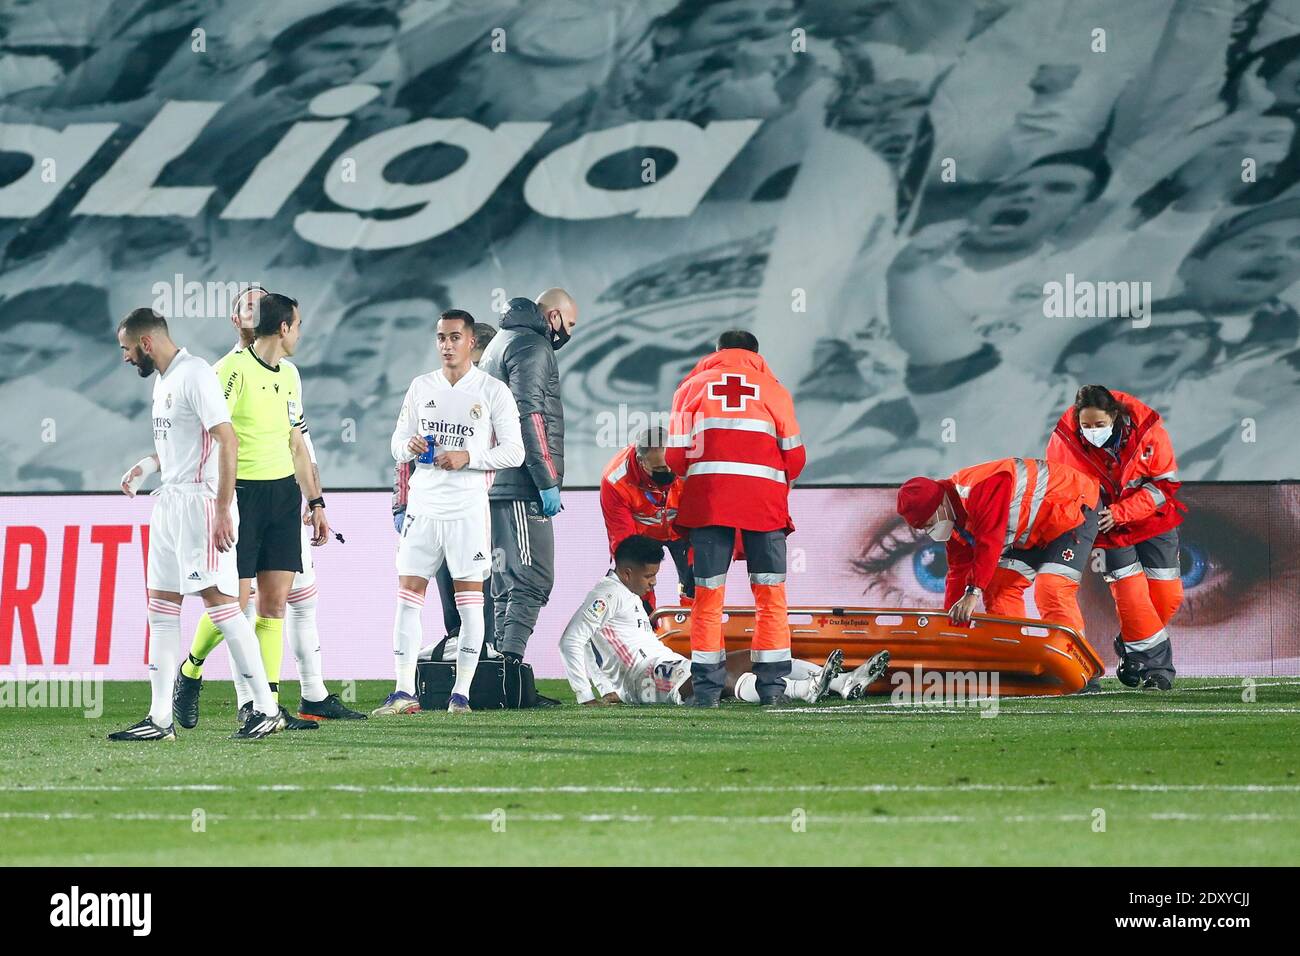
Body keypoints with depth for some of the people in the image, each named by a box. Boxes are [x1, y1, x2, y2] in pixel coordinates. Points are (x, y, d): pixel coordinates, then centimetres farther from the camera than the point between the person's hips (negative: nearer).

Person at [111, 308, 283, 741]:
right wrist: (147, 465, 9)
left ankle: (266, 709, -8)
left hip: (200, 501, -10)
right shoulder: (162, 380, 17)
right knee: (161, 606, 7)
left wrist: (223, 510, -24)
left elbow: (227, 440, -19)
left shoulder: (195, 375, -13)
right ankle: (160, 718, 8)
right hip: (169, 502, 10)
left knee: (218, 599, -12)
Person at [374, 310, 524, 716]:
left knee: (469, 601, -2)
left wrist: (468, 458, -16)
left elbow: (513, 451, -3)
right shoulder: (421, 387, 12)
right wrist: (409, 447, -8)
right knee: (408, 595, -1)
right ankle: (404, 692, 1)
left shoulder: (493, 392, 0)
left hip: (468, 508, -4)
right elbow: (398, 442, 16)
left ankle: (461, 693, 3)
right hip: (423, 506, 4)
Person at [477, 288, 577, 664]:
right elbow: (529, 416, -17)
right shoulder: (532, 348, -7)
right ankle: (510, 663, -20)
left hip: (497, 487, 10)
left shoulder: (500, 344, 24)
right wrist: (547, 482, -17)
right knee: (533, 579, -13)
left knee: (507, 582, 11)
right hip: (522, 488, -10)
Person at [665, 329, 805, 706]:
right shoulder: (772, 388, 14)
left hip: (708, 499, 0)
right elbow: (794, 455, 8)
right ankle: (772, 685, 0)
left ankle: (707, 686, 0)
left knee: (708, 594, 4)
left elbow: (675, 455, 8)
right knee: (770, 592, 5)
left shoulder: (693, 385, 15)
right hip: (765, 499, 0)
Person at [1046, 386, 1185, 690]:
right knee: (1130, 590, -14)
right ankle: (1153, 662, -3)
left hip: (1152, 516, 1)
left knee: (1167, 595, -1)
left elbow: (1165, 483, -16)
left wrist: (1120, 513, -24)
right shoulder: (1064, 440, -22)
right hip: (1105, 520, -1)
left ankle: (1131, 648, 21)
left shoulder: (1148, 431, -24)